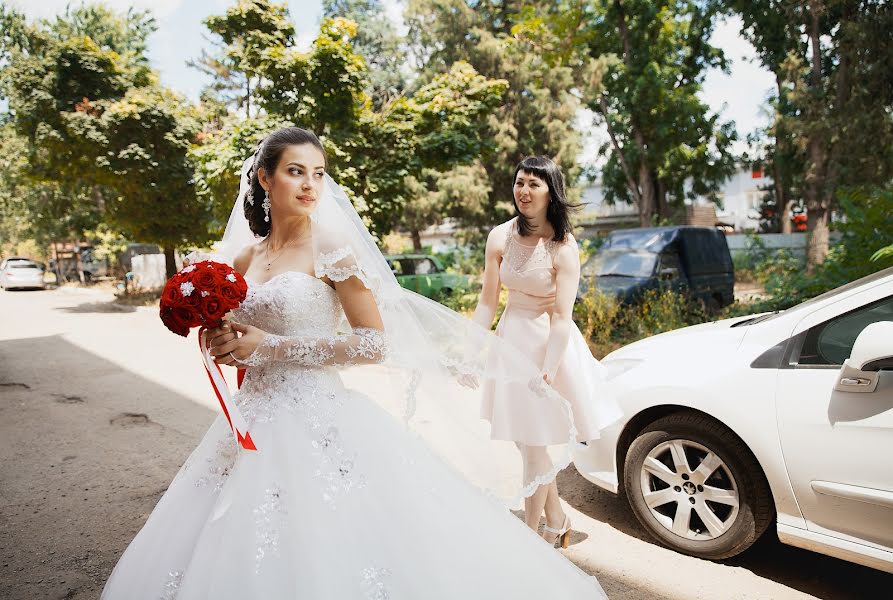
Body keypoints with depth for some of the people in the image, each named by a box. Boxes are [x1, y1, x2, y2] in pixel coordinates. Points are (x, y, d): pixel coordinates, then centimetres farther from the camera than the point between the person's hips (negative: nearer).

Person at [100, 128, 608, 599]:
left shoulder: (332, 246, -7)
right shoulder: (246, 259, 9)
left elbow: (374, 344, -14)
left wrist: (271, 346, -14)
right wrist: (226, 344, -2)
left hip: (318, 423, -5)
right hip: (256, 425, 6)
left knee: (323, 555, -1)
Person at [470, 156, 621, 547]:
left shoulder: (563, 247, -14)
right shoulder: (500, 237, -3)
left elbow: (562, 317, -16)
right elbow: (487, 303, 0)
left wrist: (548, 371, -22)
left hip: (548, 342, -5)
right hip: (512, 338, 5)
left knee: (534, 445, 3)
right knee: (525, 441, 15)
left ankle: (531, 533, 24)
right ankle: (556, 521, 37)